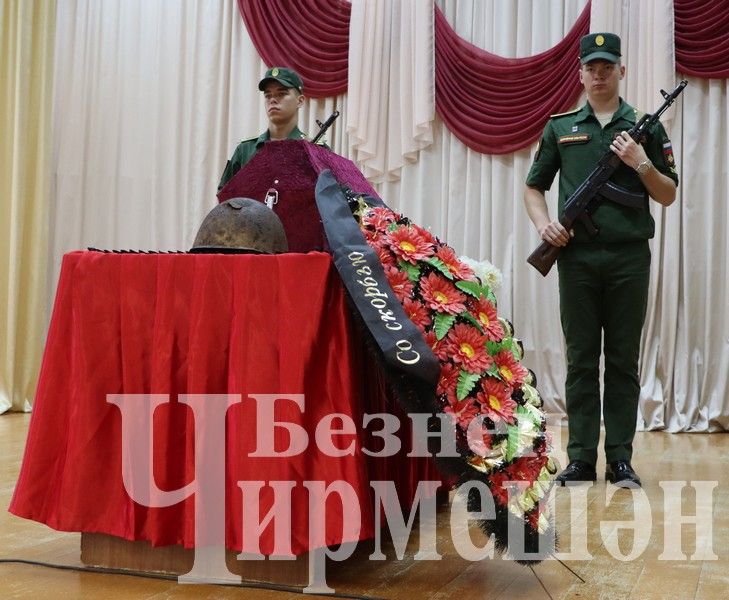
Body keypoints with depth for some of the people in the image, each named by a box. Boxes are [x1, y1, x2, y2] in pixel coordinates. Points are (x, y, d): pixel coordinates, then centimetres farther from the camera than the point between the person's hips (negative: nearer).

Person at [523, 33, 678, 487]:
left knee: (623, 361, 4)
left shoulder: (646, 128, 8)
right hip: (578, 257, 1)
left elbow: (668, 196, 8)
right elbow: (533, 188, 14)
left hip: (630, 257, 0)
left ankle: (621, 460, 11)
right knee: (581, 361, 3)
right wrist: (544, 224, -4)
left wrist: (642, 164, -9)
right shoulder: (560, 127, 11)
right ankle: (581, 460, 9)